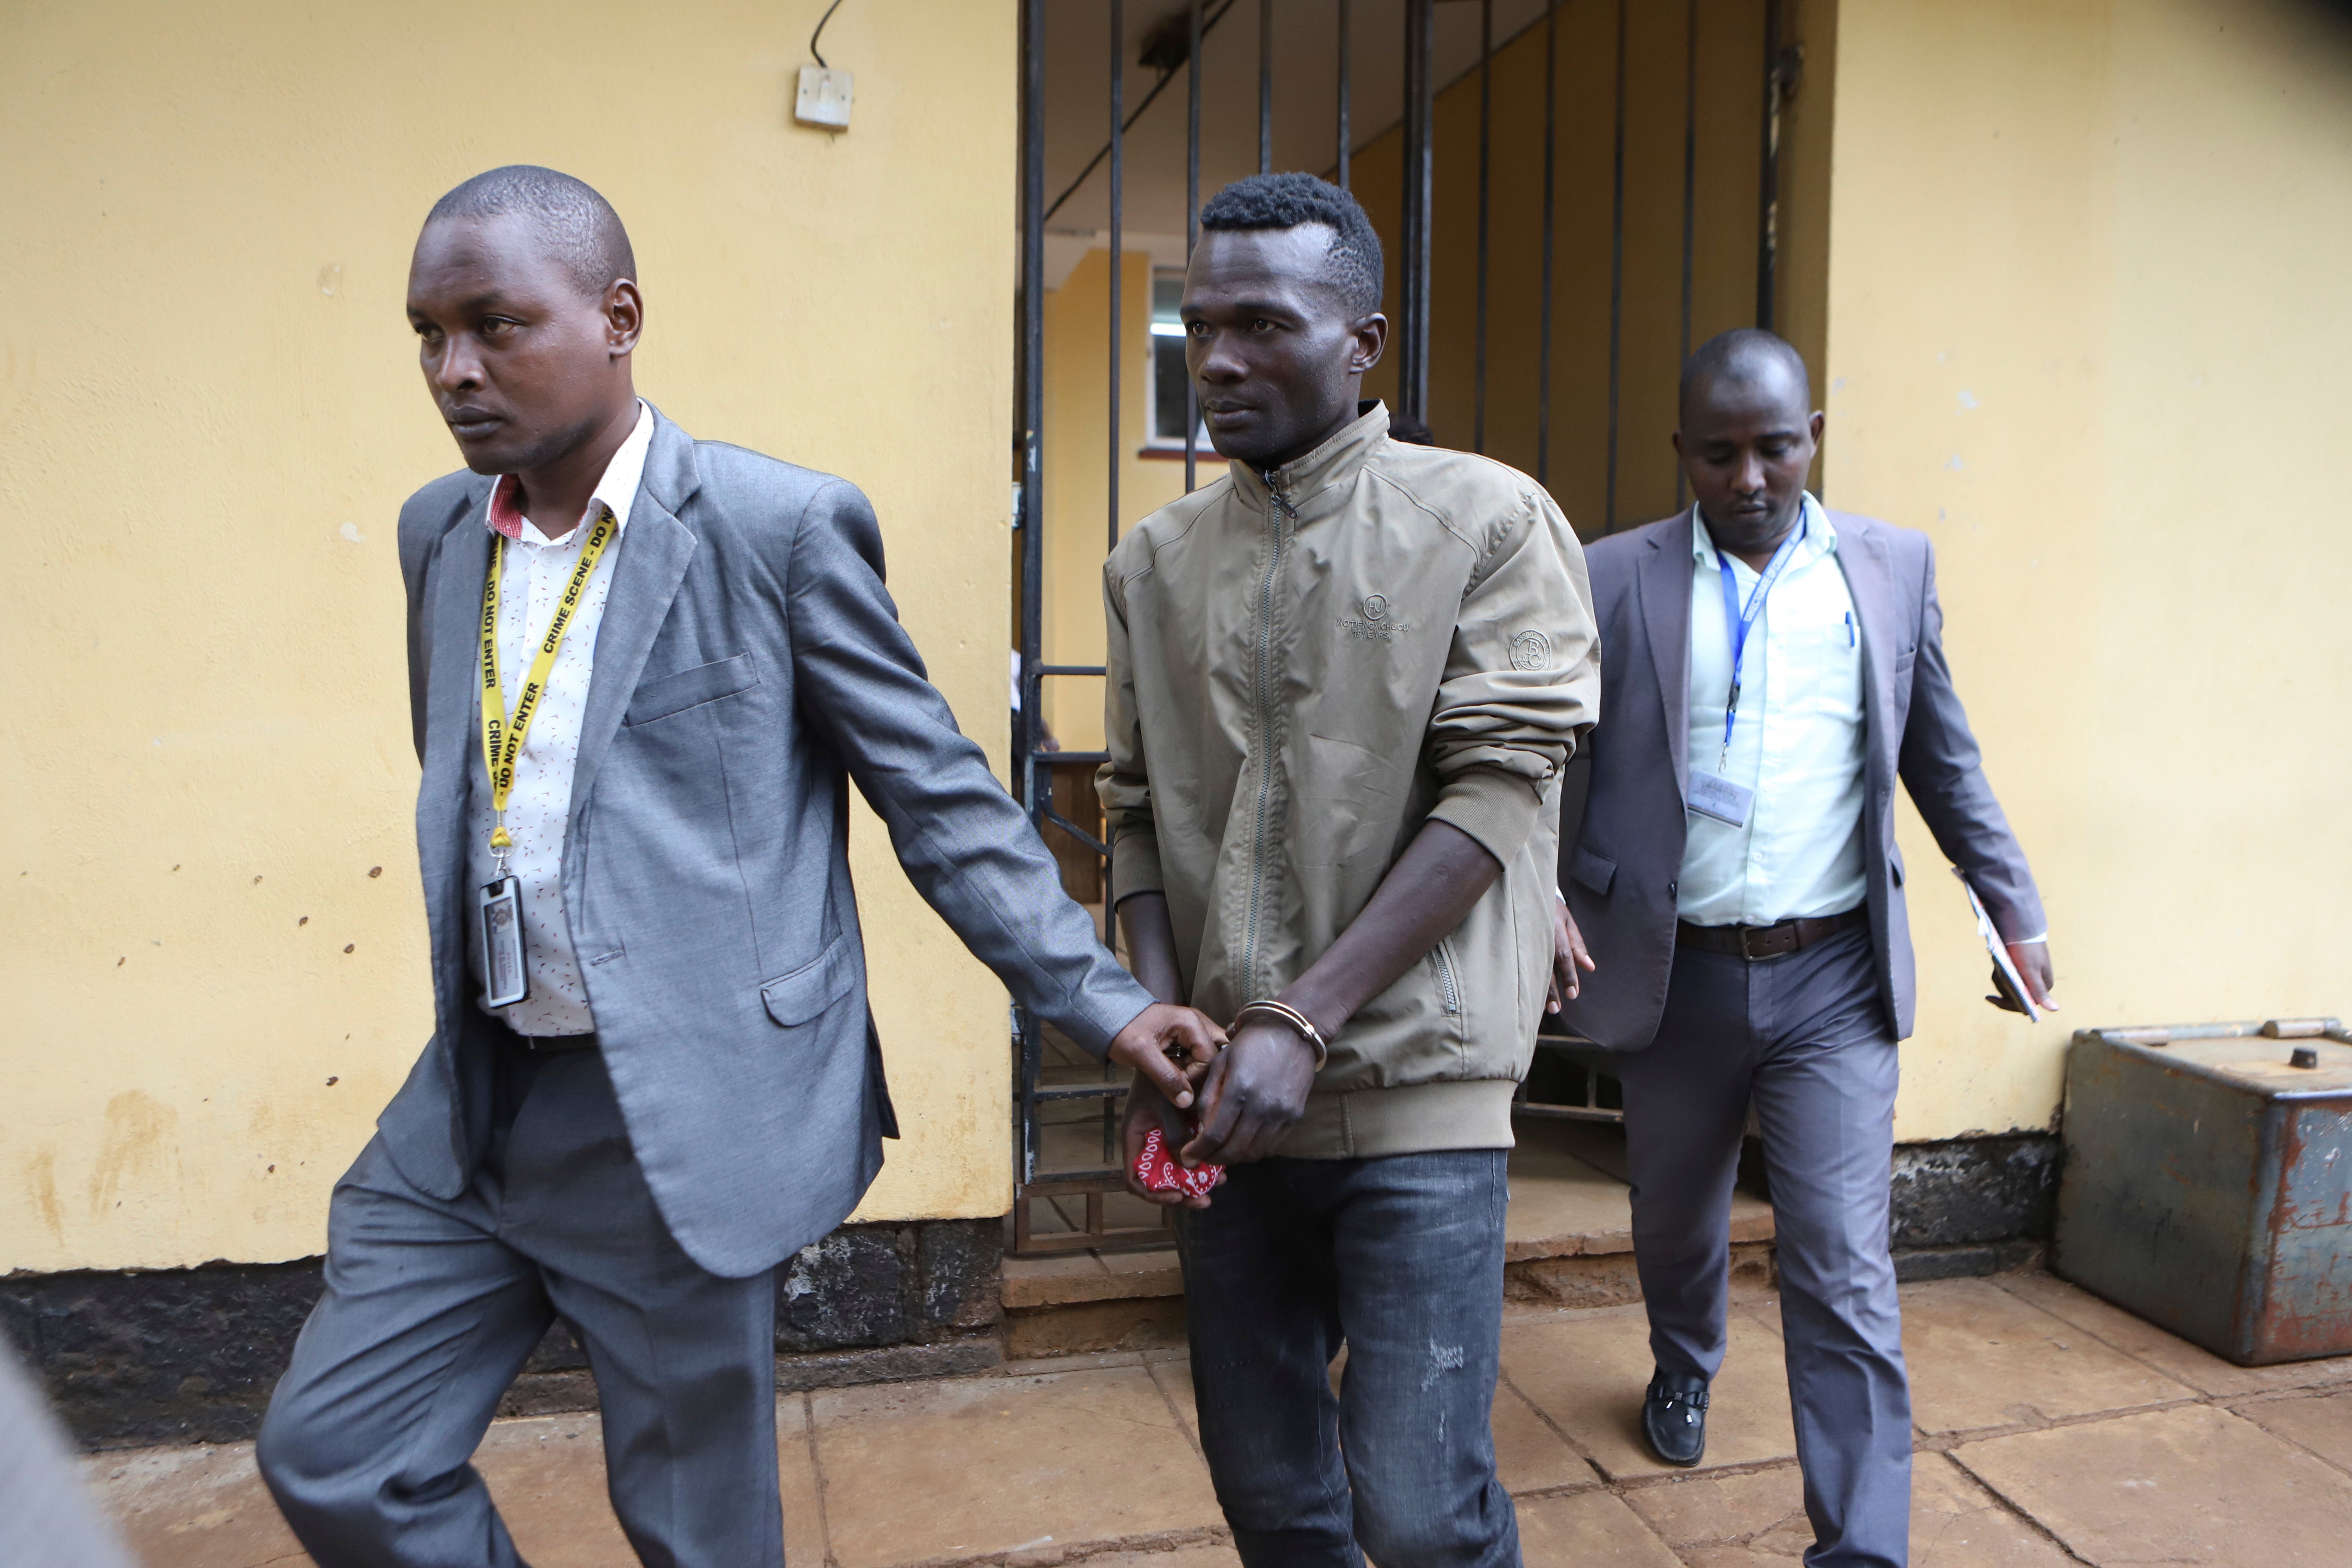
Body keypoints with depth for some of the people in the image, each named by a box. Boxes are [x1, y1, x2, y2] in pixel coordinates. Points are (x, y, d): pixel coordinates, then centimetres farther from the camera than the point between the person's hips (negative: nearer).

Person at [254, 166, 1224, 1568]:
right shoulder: (440, 531, 9)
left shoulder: (781, 527, -11)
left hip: (689, 1117, -6)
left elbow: (942, 802, -8)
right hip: (472, 1107, 6)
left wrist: (1103, 1003, -12)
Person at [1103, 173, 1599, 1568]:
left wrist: (1301, 1023, -17)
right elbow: (1140, 814, 10)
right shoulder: (1157, 561, 9)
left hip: (1414, 1090, -4)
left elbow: (1495, 795, -11)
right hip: (1229, 1102, 4)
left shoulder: (1490, 522, -4)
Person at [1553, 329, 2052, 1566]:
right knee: (1675, 1219, 22)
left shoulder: (1892, 566, 4)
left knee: (1844, 1274, -4)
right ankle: (1683, 1366, 52)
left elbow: (1943, 757, 12)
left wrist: (2012, 904, 12)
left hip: (1835, 978, 0)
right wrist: (1539, 886, -18)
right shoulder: (1616, 578, -2)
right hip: (1675, 973, 1)